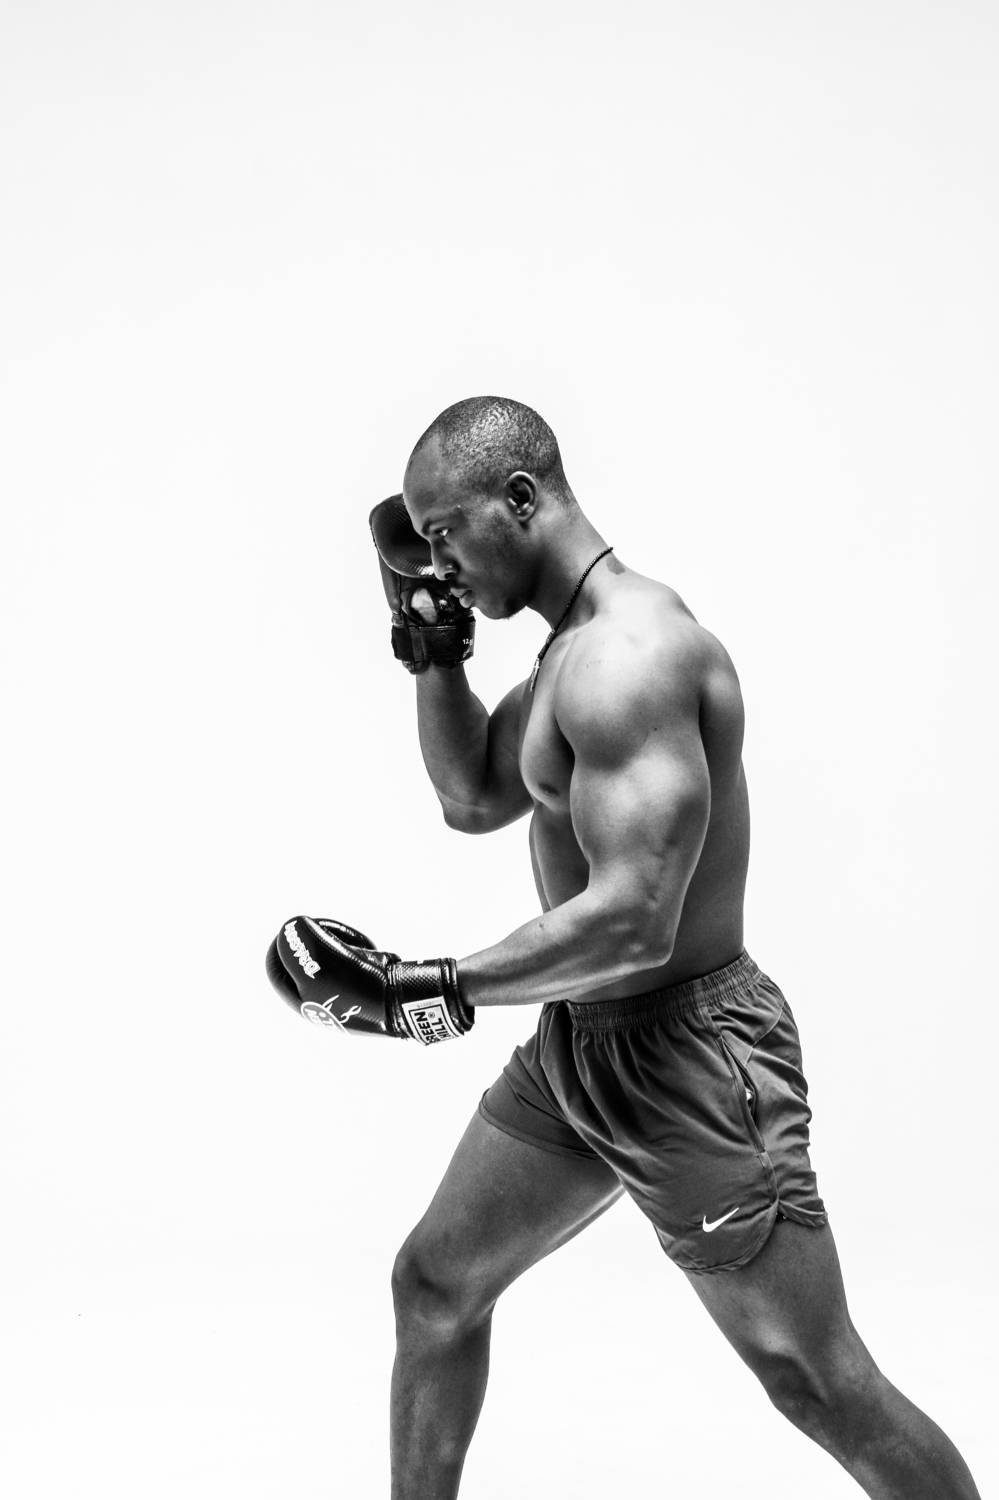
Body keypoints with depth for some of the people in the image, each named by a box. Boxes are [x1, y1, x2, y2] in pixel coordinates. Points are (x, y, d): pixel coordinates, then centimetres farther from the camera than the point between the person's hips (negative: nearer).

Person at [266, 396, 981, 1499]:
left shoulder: (627, 656, -25)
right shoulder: (573, 645, 8)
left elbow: (631, 923, -32)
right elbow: (474, 799, 19)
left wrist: (426, 995, -24)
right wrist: (431, 637, 7)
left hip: (687, 1052, -10)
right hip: (578, 1039, 10)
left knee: (818, 1387, 2)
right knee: (434, 1281, 18)